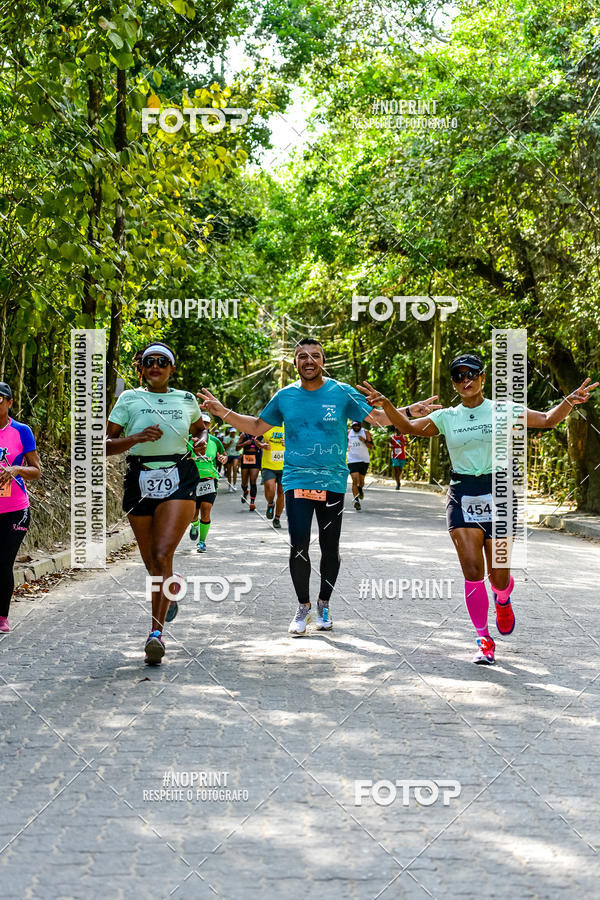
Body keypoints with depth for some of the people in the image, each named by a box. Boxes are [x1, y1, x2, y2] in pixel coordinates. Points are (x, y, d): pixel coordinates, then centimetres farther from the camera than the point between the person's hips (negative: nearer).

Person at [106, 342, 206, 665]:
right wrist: (137, 438, -17)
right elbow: (105, 445, -1)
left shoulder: (187, 400, 9)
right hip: (140, 481, 1)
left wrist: (201, 440, 8)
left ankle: (156, 632, -18)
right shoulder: (130, 399, 4)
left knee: (162, 555, -18)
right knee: (151, 563, 7)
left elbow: (200, 428, 31)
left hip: (179, 480, -1)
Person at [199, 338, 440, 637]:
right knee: (298, 545, -7)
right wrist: (222, 411, 8)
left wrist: (410, 411, -13)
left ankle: (324, 605, 26)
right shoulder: (285, 396, 6)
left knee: (330, 548, 6)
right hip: (296, 481, 0)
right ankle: (303, 607, 12)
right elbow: (257, 426, 17)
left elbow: (378, 417, 3)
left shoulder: (341, 393, 0)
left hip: (333, 482, 0)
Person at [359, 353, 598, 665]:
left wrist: (569, 402, -30)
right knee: (472, 572, -7)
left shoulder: (502, 411, 0)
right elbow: (409, 426, -5)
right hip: (462, 497, 1)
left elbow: (547, 419, -10)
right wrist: (386, 405, -23)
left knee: (499, 576, 2)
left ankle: (502, 602, 40)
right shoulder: (447, 417, 5)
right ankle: (484, 640, 8)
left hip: (498, 494, -1)